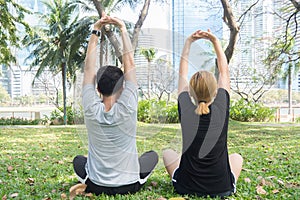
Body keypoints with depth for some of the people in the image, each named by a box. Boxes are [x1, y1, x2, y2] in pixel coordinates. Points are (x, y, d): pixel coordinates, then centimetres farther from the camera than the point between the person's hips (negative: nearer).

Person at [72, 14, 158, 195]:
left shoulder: (91, 110, -15)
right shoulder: (127, 109, -20)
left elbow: (89, 67, -7)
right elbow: (130, 64, -13)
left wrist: (96, 31, -5)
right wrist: (123, 29, -7)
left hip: (96, 186, 2)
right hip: (129, 186, -1)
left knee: (78, 160, 32)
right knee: (152, 155, 26)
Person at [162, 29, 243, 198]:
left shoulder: (185, 108, -13)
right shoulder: (222, 107, -14)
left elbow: (182, 73, 2)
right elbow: (224, 71, 3)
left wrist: (188, 42, 8)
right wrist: (215, 41, 8)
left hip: (186, 187, 0)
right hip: (222, 188, 1)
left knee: (168, 153, 28)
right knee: (237, 157, 31)